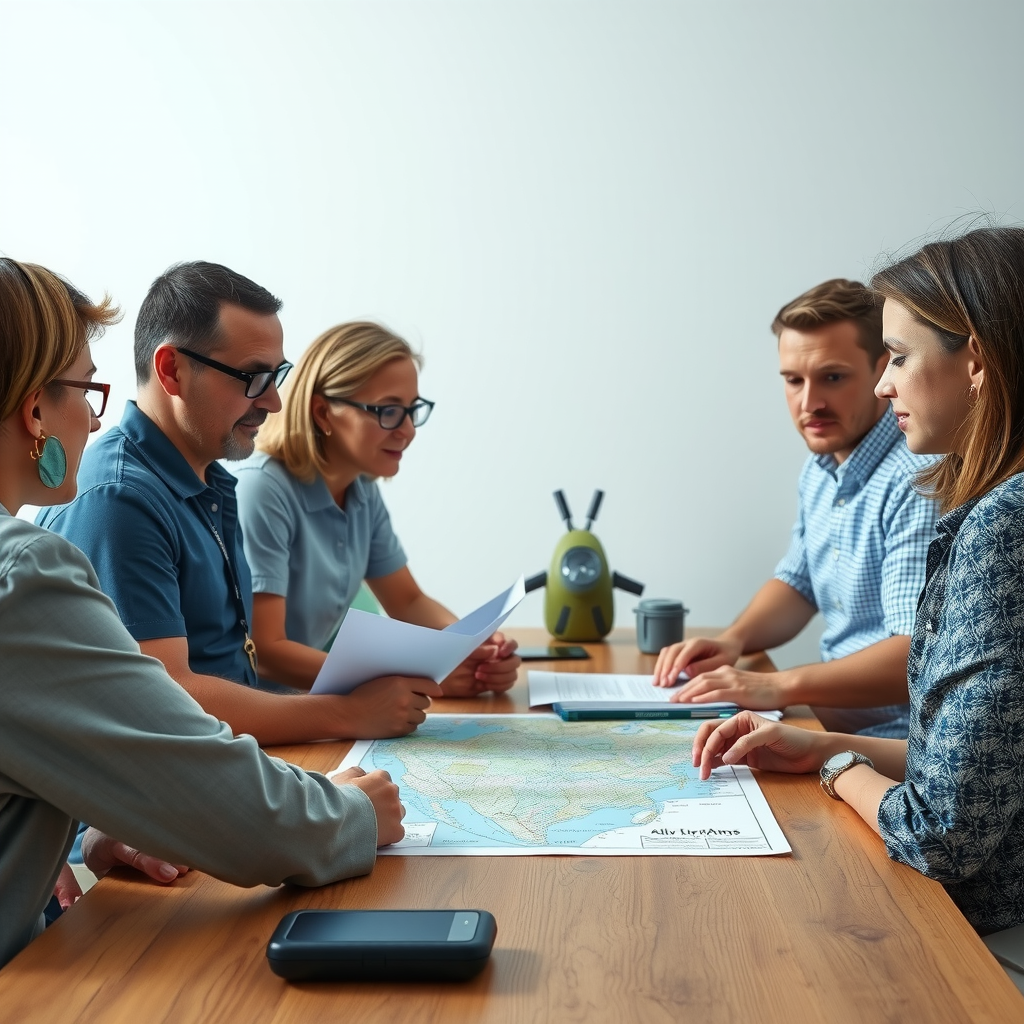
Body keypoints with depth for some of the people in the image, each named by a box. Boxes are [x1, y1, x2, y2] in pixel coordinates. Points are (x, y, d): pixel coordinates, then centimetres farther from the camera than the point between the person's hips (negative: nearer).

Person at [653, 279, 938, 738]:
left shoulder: (915, 482, -21)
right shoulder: (820, 468, 9)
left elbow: (918, 658, -27)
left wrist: (778, 686, -31)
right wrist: (733, 641, 2)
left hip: (897, 748, -8)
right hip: (835, 719, 8)